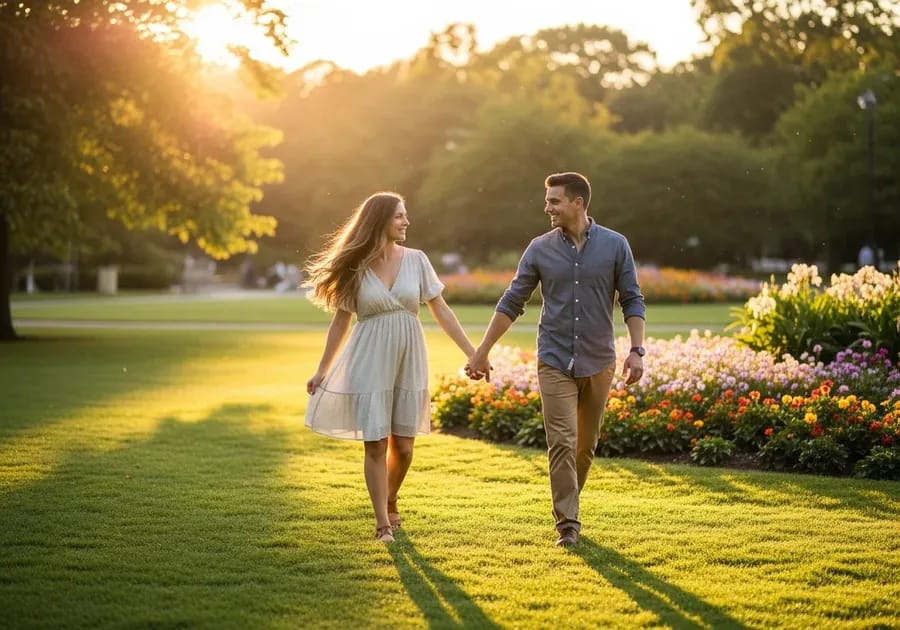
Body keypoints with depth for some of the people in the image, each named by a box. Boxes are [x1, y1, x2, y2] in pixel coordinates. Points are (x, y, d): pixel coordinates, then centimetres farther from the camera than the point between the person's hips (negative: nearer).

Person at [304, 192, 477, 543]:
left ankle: (390, 503, 32)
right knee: (376, 443, -5)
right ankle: (382, 523, 4)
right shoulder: (357, 267, -3)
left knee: (403, 444, 6)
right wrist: (322, 370, 6)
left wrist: (471, 353, 1)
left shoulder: (416, 260, 1)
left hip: (408, 360, 2)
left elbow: (441, 311, 4)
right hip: (370, 364, -2)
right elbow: (341, 320, 4)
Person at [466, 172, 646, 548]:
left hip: (598, 363, 1)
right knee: (561, 444, -8)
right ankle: (567, 524, -5)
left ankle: (567, 505, 30)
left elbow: (632, 301, 0)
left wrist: (637, 351, -11)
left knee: (586, 445, 11)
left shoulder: (615, 245, -3)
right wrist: (482, 352, 3)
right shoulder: (540, 249, 0)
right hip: (555, 362, -1)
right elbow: (511, 303, 4)